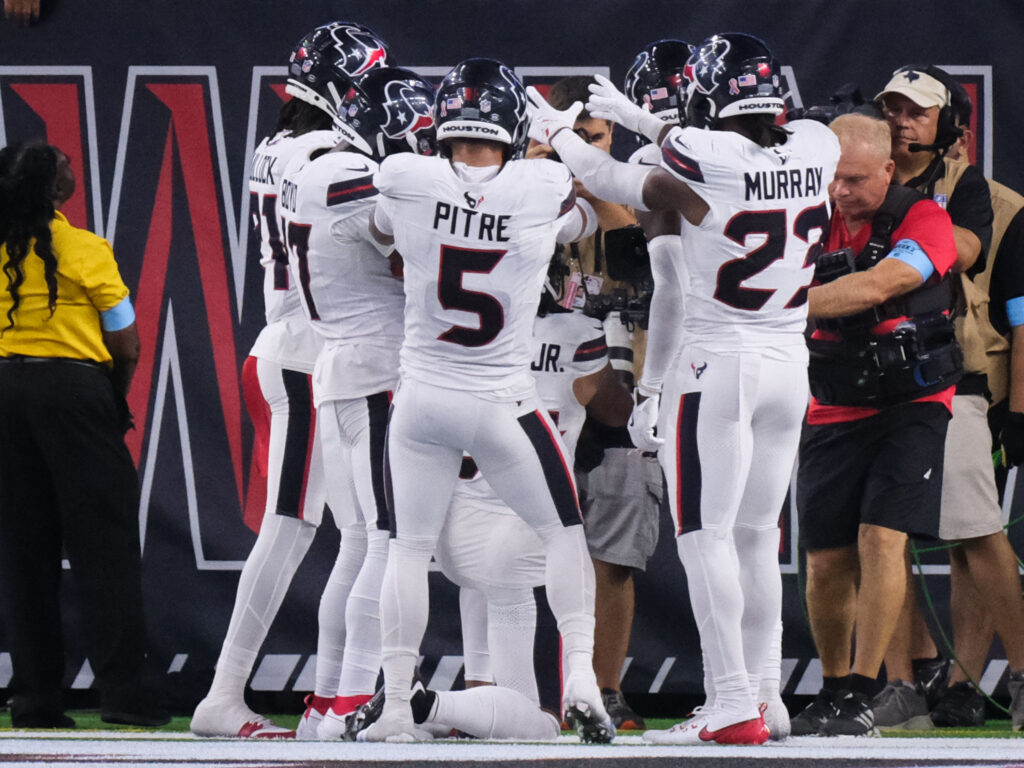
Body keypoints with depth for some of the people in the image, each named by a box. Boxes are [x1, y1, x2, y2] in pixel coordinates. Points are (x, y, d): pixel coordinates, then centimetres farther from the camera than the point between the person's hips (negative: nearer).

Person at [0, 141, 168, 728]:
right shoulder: (85, 250, -7)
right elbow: (127, 347, -5)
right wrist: (116, 402, 13)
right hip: (73, 387, -4)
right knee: (103, 539, 0)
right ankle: (124, 690, -5)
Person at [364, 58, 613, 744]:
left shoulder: (406, 181, -11)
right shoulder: (545, 189, -11)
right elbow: (582, 225, 13)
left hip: (422, 399, 1)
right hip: (503, 404, -1)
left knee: (410, 550, 10)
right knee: (564, 530, 16)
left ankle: (395, 706, 9)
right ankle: (581, 678, 4)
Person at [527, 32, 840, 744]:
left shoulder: (700, 160, -17)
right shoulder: (815, 149, -2)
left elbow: (611, 181, 1)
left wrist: (558, 130, 20)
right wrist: (637, 117, 27)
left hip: (718, 364, -6)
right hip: (789, 365, 6)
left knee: (706, 534, -3)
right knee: (757, 537, 13)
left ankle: (734, 705, -9)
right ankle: (754, 694, 15)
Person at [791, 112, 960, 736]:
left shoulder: (923, 221, -10)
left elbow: (874, 288, -25)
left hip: (912, 406, -4)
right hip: (835, 414, 4)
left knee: (881, 539, -17)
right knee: (826, 561, 2)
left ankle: (859, 697, -14)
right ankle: (831, 691, 20)